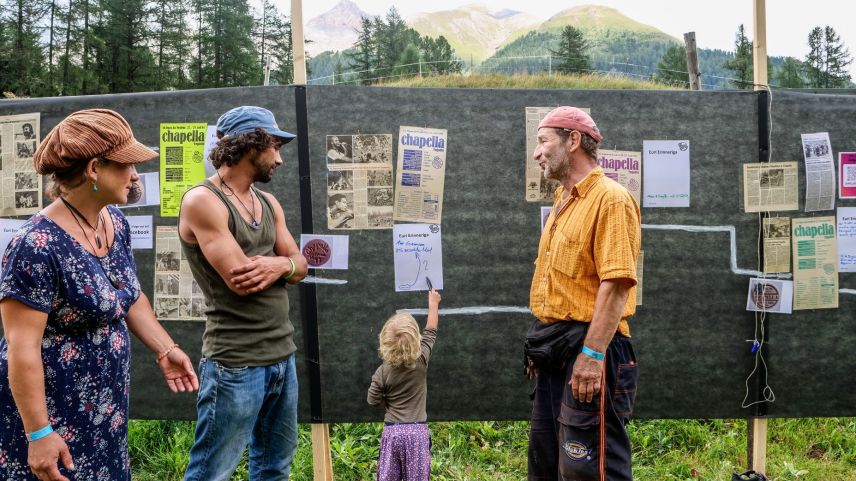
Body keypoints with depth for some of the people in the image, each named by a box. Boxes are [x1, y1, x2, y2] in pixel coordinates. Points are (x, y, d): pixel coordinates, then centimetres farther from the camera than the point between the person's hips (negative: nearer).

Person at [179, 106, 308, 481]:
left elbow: (299, 267, 10)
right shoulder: (202, 201, -12)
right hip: (236, 362, -8)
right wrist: (283, 260, 0)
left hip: (283, 355, 8)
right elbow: (240, 279, -19)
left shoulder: (268, 204, 13)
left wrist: (279, 265, -14)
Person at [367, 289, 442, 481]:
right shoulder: (421, 360, -7)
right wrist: (433, 303, 17)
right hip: (417, 431, -1)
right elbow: (430, 332, 6)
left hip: (392, 431, 1)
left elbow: (373, 399, 0)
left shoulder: (383, 371, -6)